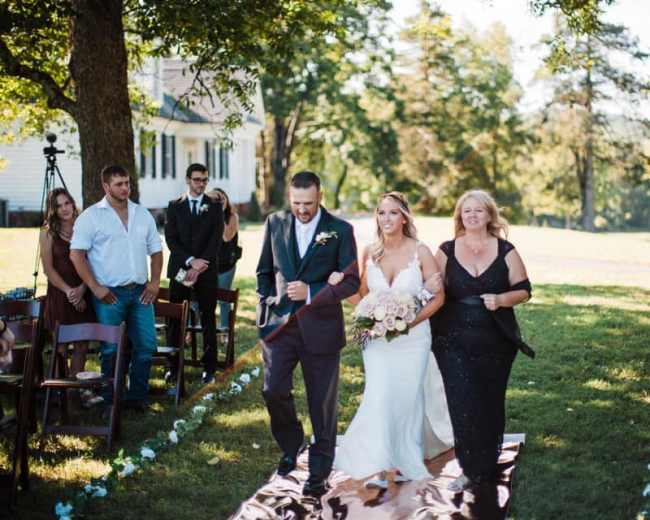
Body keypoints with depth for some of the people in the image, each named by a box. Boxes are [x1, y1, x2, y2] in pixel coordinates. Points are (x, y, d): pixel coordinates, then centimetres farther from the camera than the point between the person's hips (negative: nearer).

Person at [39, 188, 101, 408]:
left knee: (82, 345, 4)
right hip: (60, 295, -3)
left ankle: (78, 388, 12)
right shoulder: (48, 233, 0)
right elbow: (48, 268, -4)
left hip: (83, 294, 3)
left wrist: (81, 289, -10)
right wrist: (69, 291, -12)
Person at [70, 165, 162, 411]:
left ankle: (137, 397, 15)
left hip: (140, 291, 4)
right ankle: (111, 401, 12)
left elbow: (156, 250, 16)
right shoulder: (91, 216, -3)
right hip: (110, 294, -4)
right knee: (111, 349, 1)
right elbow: (76, 254, -7)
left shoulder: (143, 214, 12)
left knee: (146, 345, 2)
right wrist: (95, 287, -13)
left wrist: (155, 281, 3)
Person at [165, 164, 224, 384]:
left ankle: (209, 368, 6)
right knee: (175, 320, 1)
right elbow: (170, 239, 1)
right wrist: (190, 260, -13)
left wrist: (199, 267, -12)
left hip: (207, 271, -1)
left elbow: (216, 239, -3)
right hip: (180, 269, 1)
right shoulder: (175, 206, 8)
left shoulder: (215, 206, 6)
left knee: (208, 320, 1)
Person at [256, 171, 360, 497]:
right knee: (274, 390, -5)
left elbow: (351, 282, -7)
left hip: (320, 327, -2)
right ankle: (291, 445, 24)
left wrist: (310, 293, -18)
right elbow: (264, 270, 16)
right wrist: (266, 302, 5)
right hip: (279, 323, 2)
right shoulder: (275, 223, 5)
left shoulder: (340, 231, -5)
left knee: (322, 403, 5)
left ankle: (319, 473, 19)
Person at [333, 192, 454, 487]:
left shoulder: (420, 252, -8)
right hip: (377, 338, 2)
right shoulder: (369, 253, 1)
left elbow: (438, 297, -4)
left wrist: (411, 321, -14)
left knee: (408, 396, 8)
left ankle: (406, 461, 27)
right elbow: (360, 295, 10)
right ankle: (379, 468, -3)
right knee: (379, 395, -8)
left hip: (413, 337, -1)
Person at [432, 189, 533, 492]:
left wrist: (500, 300, -15)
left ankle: (487, 467, 25)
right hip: (454, 340, 0)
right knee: (462, 402, -6)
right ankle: (470, 469, 4)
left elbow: (523, 290, 4)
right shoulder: (447, 251, 3)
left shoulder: (505, 251, 2)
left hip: (495, 340, 0)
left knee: (490, 402, 8)